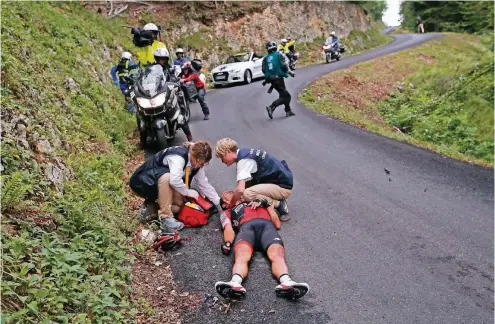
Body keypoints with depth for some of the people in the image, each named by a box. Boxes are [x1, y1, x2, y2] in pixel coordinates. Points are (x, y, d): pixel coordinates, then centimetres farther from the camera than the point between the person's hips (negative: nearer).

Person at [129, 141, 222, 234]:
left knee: (177, 207, -12)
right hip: (144, 181, -8)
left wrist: (218, 203, -5)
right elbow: (174, 180, -45)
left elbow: (204, 184, 0)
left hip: (161, 184, 8)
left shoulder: (197, 163, -5)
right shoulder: (179, 156, -31)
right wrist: (188, 192, -28)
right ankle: (165, 219, -32)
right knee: (167, 177, -38)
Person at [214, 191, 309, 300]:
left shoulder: (257, 202, 42)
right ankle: (235, 284, -64)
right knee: (241, 257, -36)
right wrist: (227, 243, -11)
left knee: (277, 255, -33)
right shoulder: (227, 213, 36)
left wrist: (265, 203, 21)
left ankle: (286, 283, -60)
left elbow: (277, 224, 30)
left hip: (267, 226, 1)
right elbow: (229, 229, 12)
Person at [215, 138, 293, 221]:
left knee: (247, 194, -25)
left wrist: (231, 205, -13)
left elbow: (240, 190, -29)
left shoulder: (243, 160, -20)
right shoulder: (245, 153, 8)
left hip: (284, 187, -10)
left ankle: (280, 205, -7)